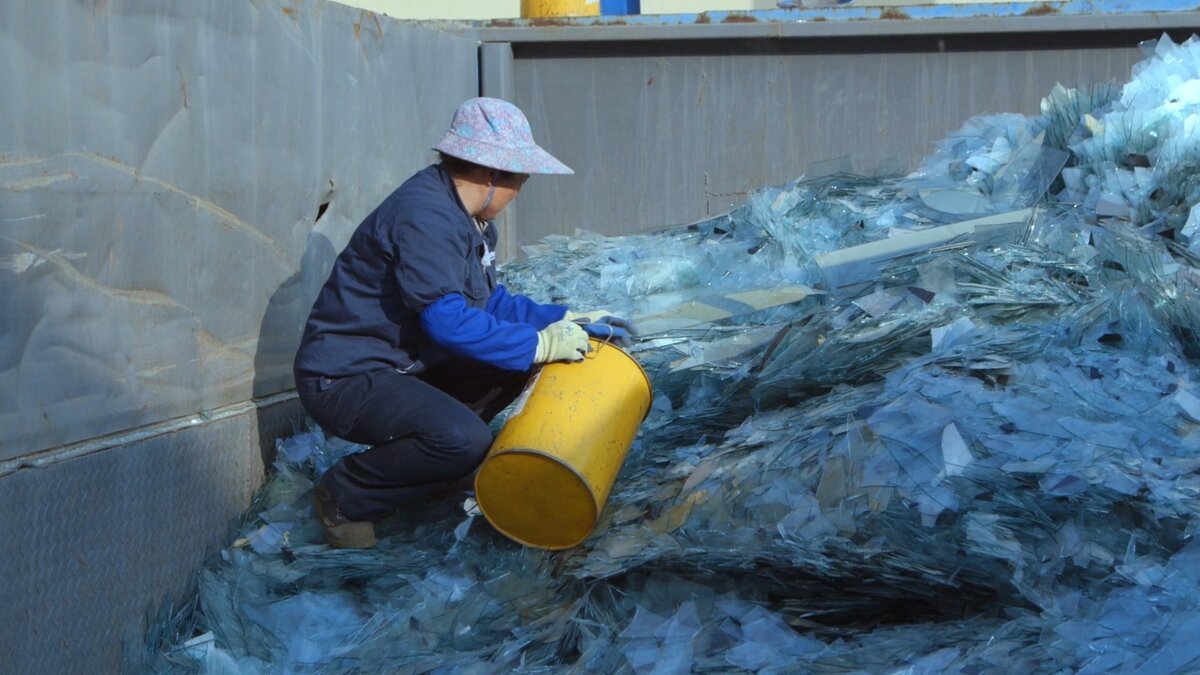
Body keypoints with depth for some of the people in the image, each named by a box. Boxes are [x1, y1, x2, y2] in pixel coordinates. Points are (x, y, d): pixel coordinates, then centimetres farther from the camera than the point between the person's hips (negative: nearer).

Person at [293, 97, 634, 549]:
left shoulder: (467, 217, 10)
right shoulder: (424, 216, -23)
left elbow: (489, 300, 17)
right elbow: (448, 320, -29)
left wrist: (564, 320, 6)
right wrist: (538, 344, -22)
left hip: (404, 366, 10)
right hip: (344, 377, -10)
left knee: (515, 365, 7)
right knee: (465, 441, -31)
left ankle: (428, 453, 9)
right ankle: (344, 496, -9)